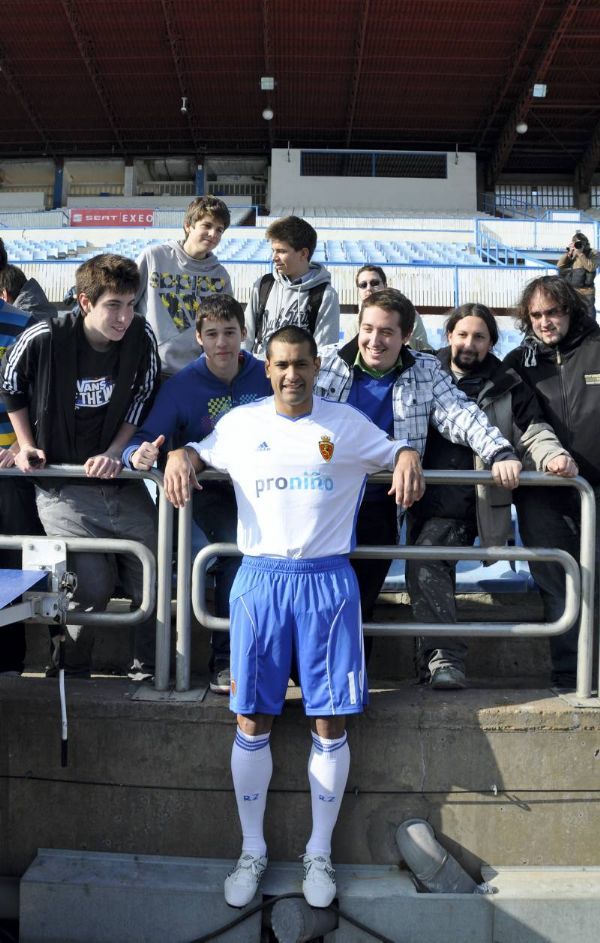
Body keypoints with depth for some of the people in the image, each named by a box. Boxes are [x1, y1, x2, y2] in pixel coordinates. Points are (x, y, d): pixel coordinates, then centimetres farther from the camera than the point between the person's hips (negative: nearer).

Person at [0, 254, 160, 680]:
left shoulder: (141, 336, -9)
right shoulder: (43, 339, -16)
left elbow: (142, 400, 3)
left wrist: (115, 452, -7)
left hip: (121, 480, 4)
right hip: (62, 488, -3)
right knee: (94, 586, -11)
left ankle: (147, 672, 24)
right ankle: (68, 675, 15)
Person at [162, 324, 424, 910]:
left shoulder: (346, 423, 7)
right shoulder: (241, 422, 10)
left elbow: (395, 451, 17)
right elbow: (199, 451, 23)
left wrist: (406, 462, -6)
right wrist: (180, 457, 0)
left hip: (327, 580, 0)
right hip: (260, 577, 1)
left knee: (330, 723, 1)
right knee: (251, 720, 3)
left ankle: (319, 853, 20)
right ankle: (252, 850, 22)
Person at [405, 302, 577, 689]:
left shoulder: (508, 387, 7)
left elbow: (532, 432, 0)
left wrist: (553, 455, -21)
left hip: (463, 502, -2)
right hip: (425, 497, 2)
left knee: (424, 563, -11)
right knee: (428, 570, -5)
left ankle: (442, 657, 3)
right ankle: (445, 657, -1)